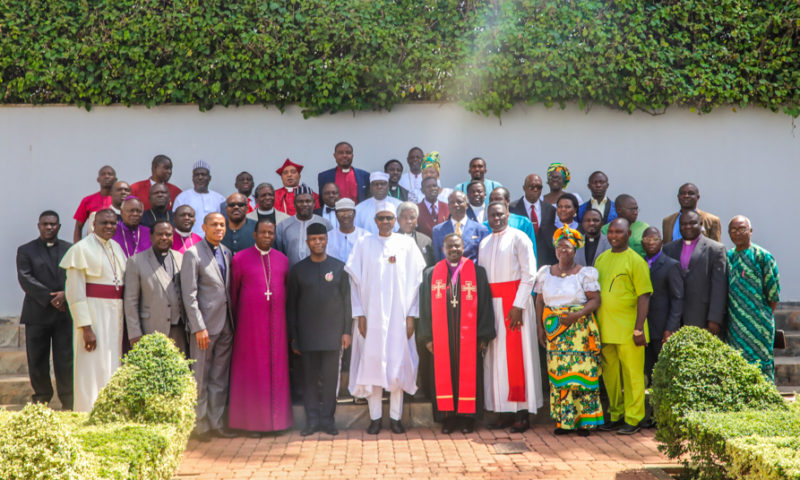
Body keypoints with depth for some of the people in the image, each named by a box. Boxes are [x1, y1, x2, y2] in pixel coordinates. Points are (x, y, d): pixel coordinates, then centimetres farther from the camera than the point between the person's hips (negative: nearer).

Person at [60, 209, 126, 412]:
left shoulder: (116, 248, 13)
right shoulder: (82, 249, -7)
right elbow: (75, 292, -12)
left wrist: (124, 320, 9)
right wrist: (85, 327, -18)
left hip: (115, 316, 7)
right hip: (93, 313, -7)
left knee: (113, 367, 9)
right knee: (93, 367, -5)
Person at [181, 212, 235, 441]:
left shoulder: (227, 253, 13)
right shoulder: (192, 254, -6)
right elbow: (189, 295, -11)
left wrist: (233, 322, 10)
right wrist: (199, 327, -16)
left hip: (226, 325, 6)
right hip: (205, 325, -6)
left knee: (220, 379, 11)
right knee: (201, 379, 2)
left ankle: (217, 423, 19)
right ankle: (200, 426, 12)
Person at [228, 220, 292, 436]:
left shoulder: (282, 260, 9)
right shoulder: (240, 259, 0)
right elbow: (233, 292, 5)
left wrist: (288, 323, 12)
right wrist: (235, 320, 6)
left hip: (276, 322, 3)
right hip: (250, 322, -3)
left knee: (277, 368, 5)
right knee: (251, 369, 1)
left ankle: (276, 418, 15)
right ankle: (252, 420, 9)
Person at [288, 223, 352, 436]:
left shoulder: (339, 267, 6)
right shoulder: (298, 270, 6)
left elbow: (346, 301, 6)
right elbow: (291, 305, 7)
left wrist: (347, 331, 0)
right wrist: (293, 336, 3)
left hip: (332, 333, 0)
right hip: (307, 335, 0)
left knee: (330, 378, 1)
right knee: (310, 377, 4)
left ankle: (327, 419, 11)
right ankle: (312, 419, 11)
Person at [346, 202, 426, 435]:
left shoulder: (407, 244, 5)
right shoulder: (364, 244, 5)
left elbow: (415, 281, 3)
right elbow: (356, 280, 4)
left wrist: (411, 315, -3)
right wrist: (359, 315, -4)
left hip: (398, 315, 0)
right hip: (371, 315, 0)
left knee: (398, 364, 1)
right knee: (372, 363, -1)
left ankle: (396, 416, 9)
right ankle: (375, 417, 6)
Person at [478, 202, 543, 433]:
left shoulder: (518, 238, -2)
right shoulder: (484, 243, 16)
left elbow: (529, 274, -8)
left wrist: (518, 305, -16)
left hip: (514, 301, -5)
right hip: (491, 303, 5)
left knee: (517, 355, -6)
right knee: (496, 357, 4)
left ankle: (522, 413, -3)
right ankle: (504, 413, 8)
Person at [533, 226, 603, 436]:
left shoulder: (585, 273, 1)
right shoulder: (545, 273, 11)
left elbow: (595, 300, -4)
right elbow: (540, 301, 13)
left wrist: (577, 315, -17)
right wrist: (540, 327, 5)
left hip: (579, 330, -3)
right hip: (554, 331, 3)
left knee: (581, 372, -6)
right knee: (557, 373, 0)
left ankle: (584, 421, 1)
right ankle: (563, 420, 7)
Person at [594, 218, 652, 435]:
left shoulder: (636, 261, -5)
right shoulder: (601, 259, 12)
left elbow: (644, 296, -8)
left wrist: (639, 328, -15)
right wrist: (594, 323, 12)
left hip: (628, 329, -5)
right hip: (605, 328, 5)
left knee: (632, 374, 1)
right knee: (610, 374, 11)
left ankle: (633, 419, 9)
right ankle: (615, 416, 23)